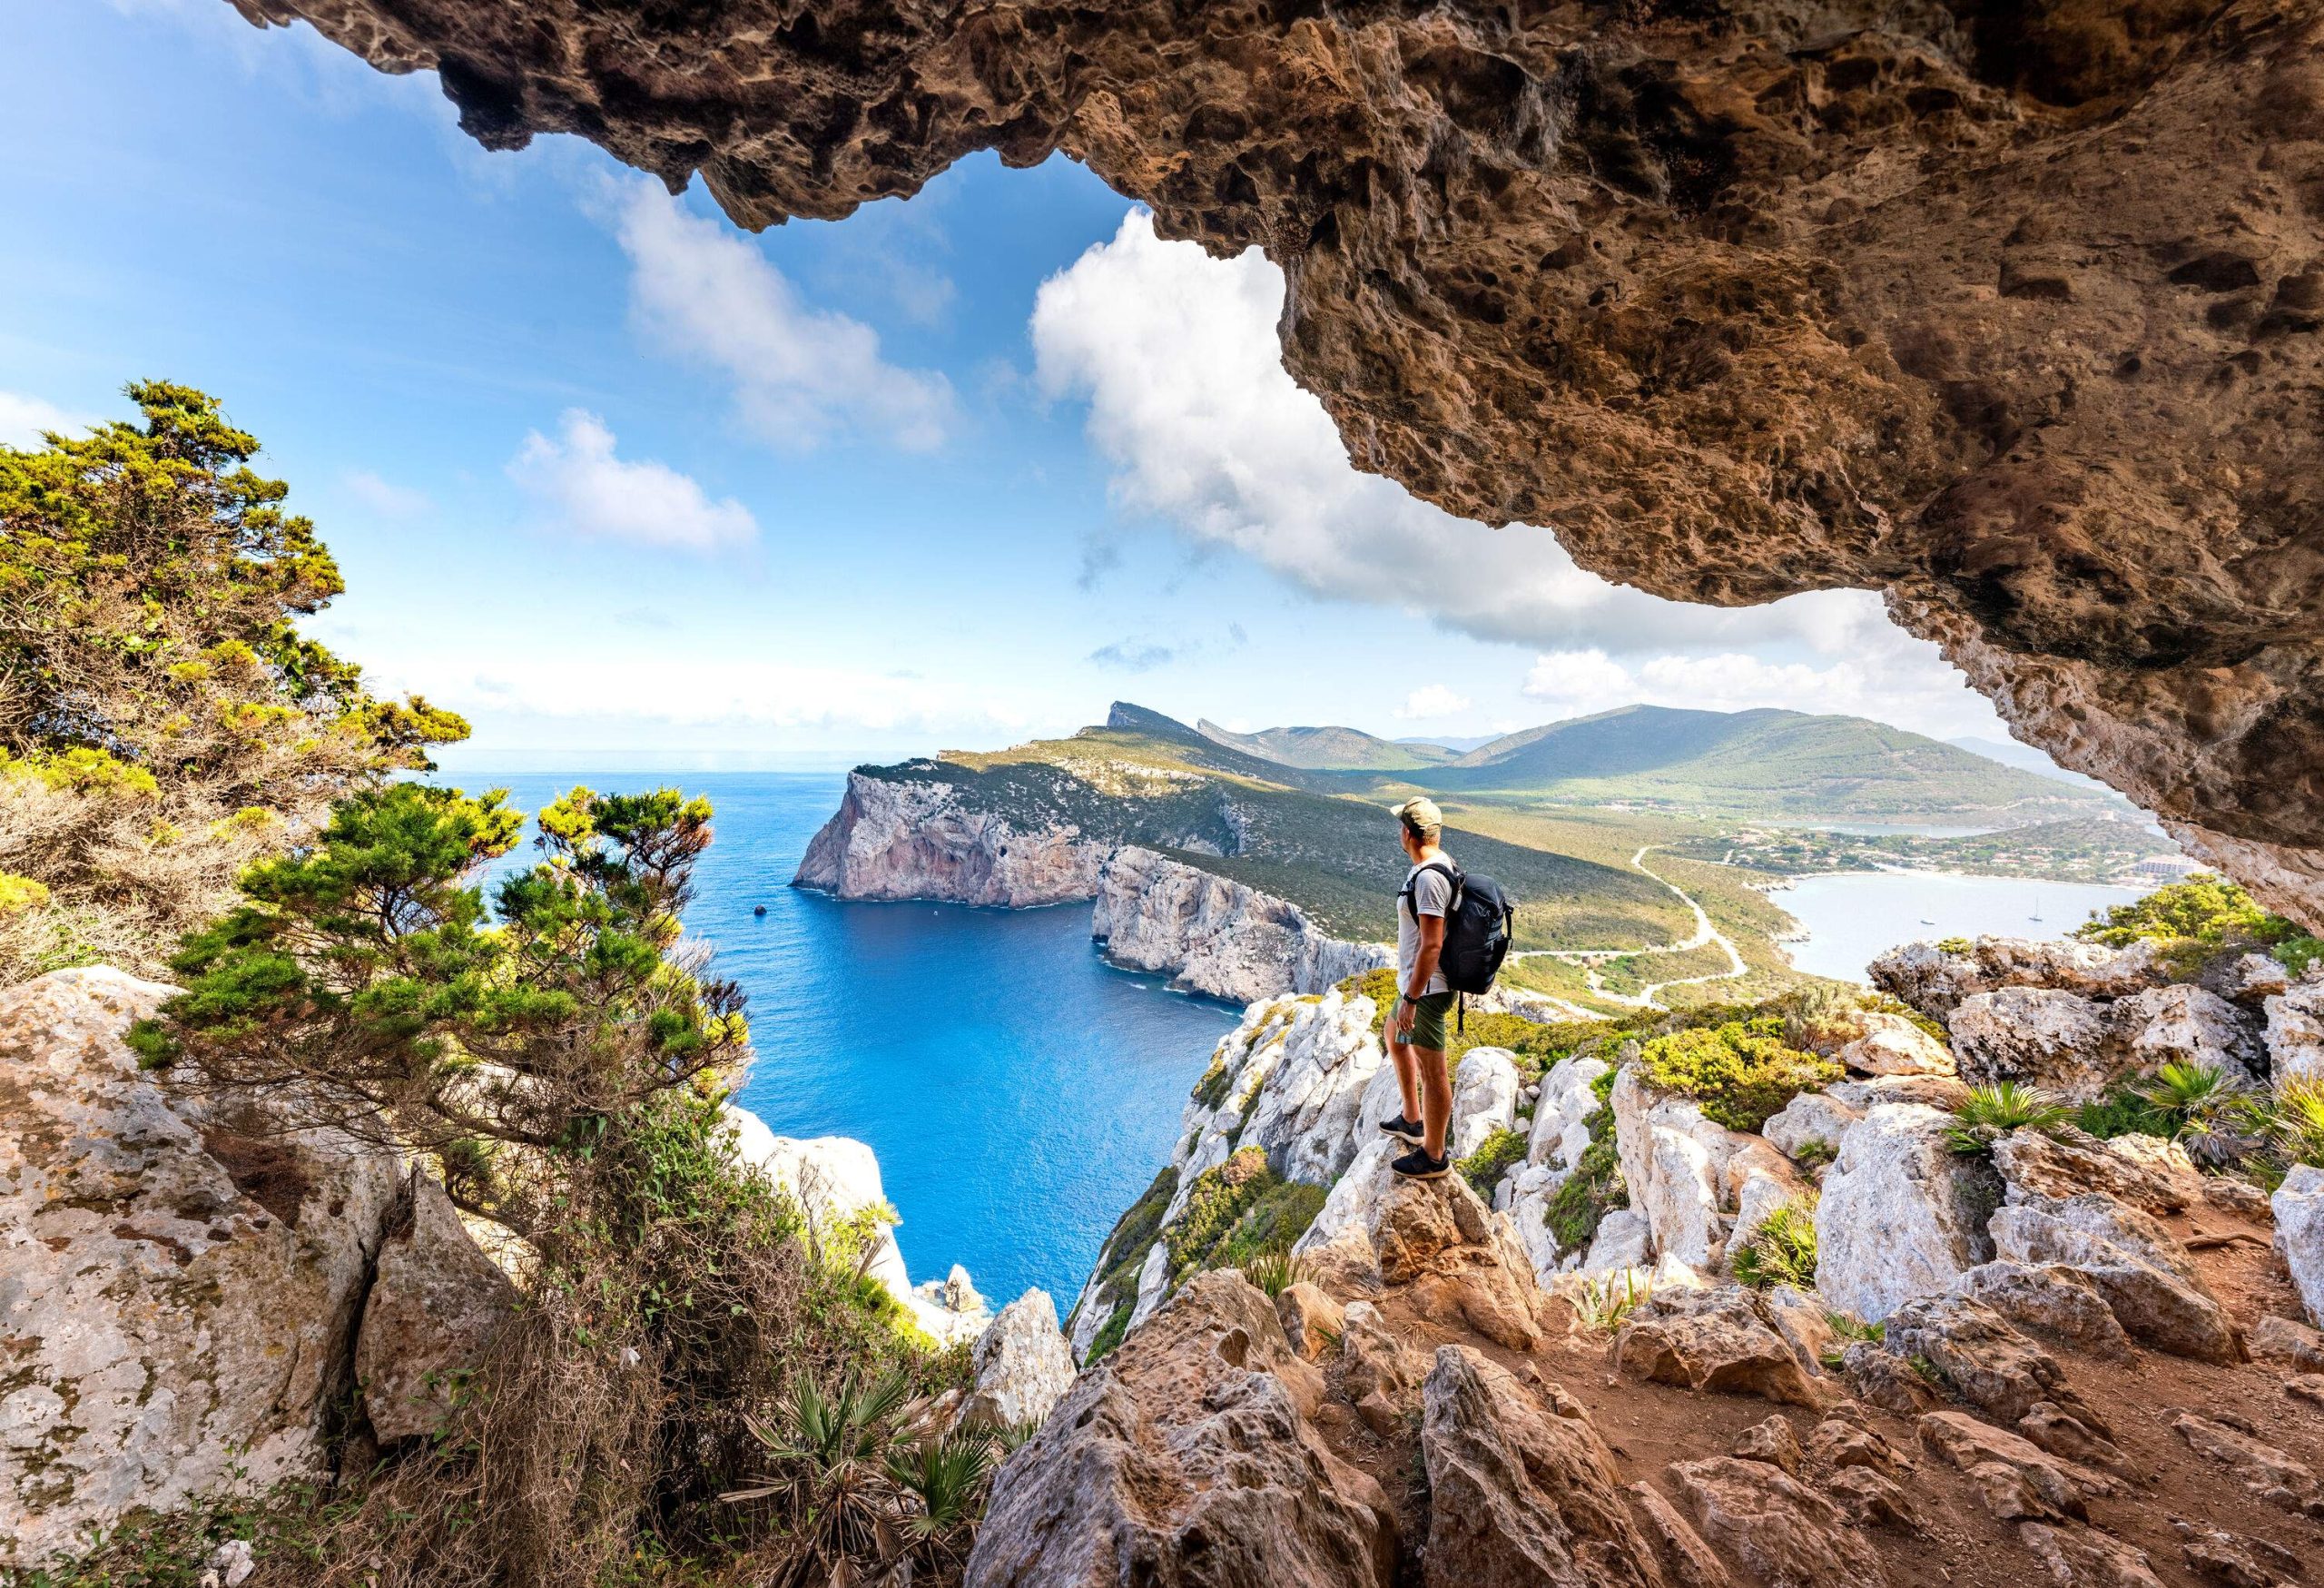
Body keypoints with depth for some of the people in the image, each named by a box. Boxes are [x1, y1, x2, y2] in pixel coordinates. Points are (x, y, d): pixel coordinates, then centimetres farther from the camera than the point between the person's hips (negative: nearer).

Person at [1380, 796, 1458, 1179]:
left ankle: (1434, 1157, 17)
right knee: (1394, 1037, 29)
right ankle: (1412, 1121, 42)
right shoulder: (1440, 865, 6)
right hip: (1417, 982, 11)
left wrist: (1410, 999, -23)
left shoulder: (1428, 878, -25)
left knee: (1432, 1070, 2)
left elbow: (1431, 944, -27)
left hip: (1425, 989, -11)